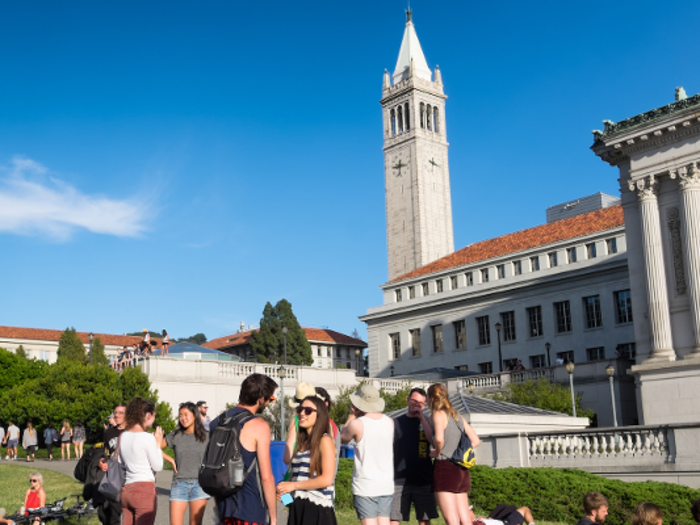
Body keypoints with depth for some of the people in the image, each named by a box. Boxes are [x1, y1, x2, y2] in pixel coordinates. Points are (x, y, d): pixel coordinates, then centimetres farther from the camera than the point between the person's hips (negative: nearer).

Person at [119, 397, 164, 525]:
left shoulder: (123, 436, 7)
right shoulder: (148, 438, -13)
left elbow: (119, 463, 16)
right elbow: (157, 467, -6)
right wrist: (158, 444, 3)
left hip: (126, 489, 7)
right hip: (145, 489, -7)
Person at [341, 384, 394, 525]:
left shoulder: (357, 424, -14)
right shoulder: (389, 422, 1)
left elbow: (343, 438, 5)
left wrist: (352, 415, 9)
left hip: (365, 487, -5)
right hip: (386, 485, 5)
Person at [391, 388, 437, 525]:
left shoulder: (426, 422, 9)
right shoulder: (397, 422, 9)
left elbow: (434, 440, -10)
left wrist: (422, 418, -9)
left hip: (423, 479, 0)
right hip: (399, 480, 0)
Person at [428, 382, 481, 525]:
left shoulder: (439, 414, -8)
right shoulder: (458, 416, 15)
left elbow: (439, 438, -26)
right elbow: (475, 440, 18)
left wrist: (437, 452, -8)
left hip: (444, 467, -7)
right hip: (461, 470, 8)